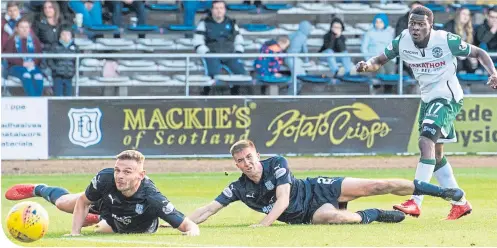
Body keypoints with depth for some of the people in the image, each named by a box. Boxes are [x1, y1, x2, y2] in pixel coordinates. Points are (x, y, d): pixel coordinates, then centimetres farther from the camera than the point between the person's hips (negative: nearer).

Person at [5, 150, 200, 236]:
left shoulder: (152, 199, -50)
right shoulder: (105, 179, -42)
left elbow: (189, 225, -46)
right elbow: (82, 202, -20)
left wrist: (191, 232, -68)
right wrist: (75, 233, -24)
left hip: (137, 228, -2)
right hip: (107, 202, 2)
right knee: (62, 202, 23)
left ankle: (102, 222, 56)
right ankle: (39, 190, 57)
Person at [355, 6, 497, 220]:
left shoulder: (446, 40, -19)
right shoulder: (402, 41, -7)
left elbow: (479, 53, -9)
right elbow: (379, 61, 1)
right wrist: (367, 65, -23)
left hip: (447, 98, -7)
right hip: (427, 98, 7)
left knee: (426, 141, -24)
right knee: (435, 153, 14)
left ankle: (415, 203, -28)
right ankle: (460, 203, 28)